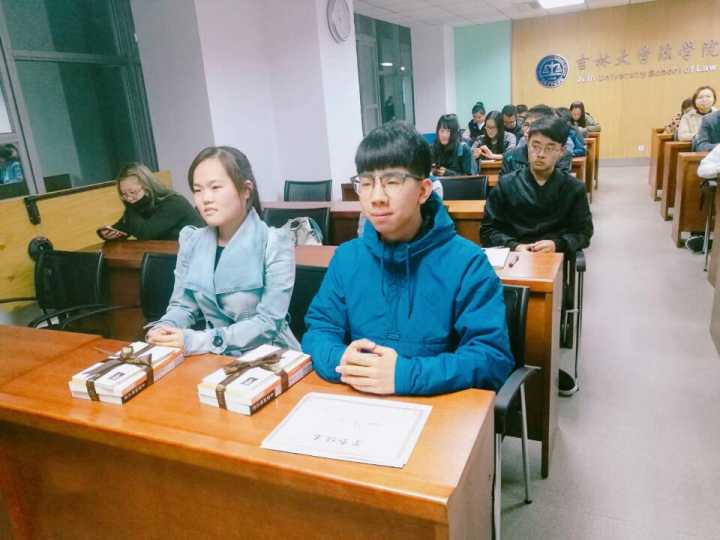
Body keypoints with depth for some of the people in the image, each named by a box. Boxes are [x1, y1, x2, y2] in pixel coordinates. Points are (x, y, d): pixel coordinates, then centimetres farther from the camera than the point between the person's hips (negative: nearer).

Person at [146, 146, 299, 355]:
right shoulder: (191, 241, 4)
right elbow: (183, 305, 9)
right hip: (215, 358, 4)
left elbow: (268, 322, -16)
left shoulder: (274, 243, -12)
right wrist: (164, 328, -12)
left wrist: (200, 341, -24)